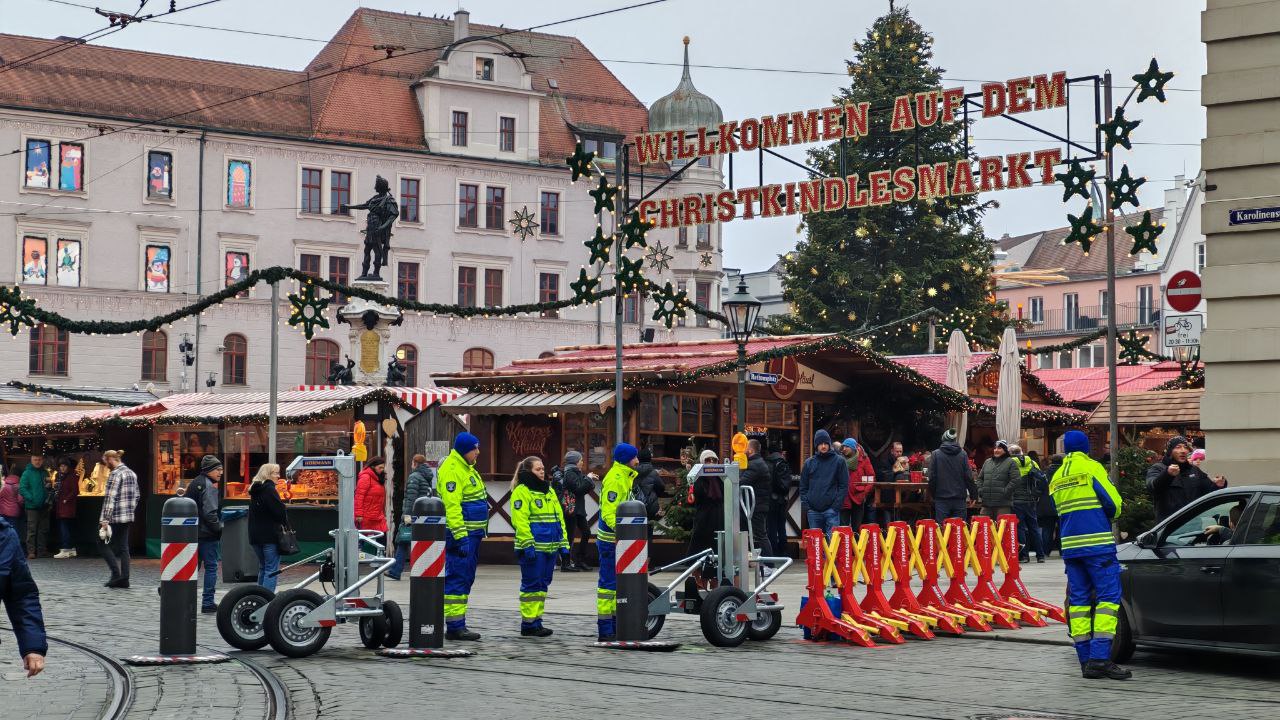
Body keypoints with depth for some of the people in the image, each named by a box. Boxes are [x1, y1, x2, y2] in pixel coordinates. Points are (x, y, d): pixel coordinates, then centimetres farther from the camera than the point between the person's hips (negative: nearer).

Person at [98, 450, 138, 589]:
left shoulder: (115, 474, -14)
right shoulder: (132, 474, 13)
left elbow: (110, 498, -18)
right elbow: (136, 496, 17)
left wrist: (104, 520, -18)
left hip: (115, 517, -8)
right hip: (128, 517, 8)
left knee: (103, 544, 4)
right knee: (123, 547, 9)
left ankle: (116, 574, -7)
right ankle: (124, 579, 4)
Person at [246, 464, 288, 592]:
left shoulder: (255, 490, 15)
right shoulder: (269, 490, -12)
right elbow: (280, 511, -16)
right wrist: (285, 524, 2)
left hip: (255, 535, 9)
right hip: (270, 536, -9)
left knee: (262, 567, 18)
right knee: (272, 569, -7)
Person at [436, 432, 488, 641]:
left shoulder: (467, 468, 18)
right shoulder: (451, 470, -15)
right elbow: (451, 506, -22)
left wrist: (479, 531, 24)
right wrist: (460, 536, -26)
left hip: (472, 534, 11)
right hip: (460, 533, -11)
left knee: (466, 579, 12)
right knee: (457, 579, -10)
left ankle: (458, 625, 17)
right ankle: (454, 626, -9)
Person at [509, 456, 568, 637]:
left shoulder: (549, 491, 18)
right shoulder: (521, 492, -7)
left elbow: (559, 518, 21)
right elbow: (520, 521, -15)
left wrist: (563, 543, 14)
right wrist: (528, 545, -21)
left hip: (550, 547, 8)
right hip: (533, 548, -8)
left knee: (543, 584, 11)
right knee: (531, 584, -5)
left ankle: (537, 620, 18)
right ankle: (528, 625, 0)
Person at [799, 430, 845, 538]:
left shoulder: (839, 461, 4)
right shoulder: (809, 463, 12)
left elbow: (844, 486, 0)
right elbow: (803, 487, 13)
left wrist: (836, 506, -9)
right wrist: (806, 505, 0)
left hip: (831, 510, -3)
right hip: (813, 511, 3)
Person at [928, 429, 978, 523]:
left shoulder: (935, 454, -1)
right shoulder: (962, 454, 2)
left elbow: (932, 478, -1)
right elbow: (969, 477, -1)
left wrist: (933, 494, 11)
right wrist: (973, 495, 7)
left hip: (942, 499, -1)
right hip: (960, 499, 1)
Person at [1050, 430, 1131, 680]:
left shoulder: (1057, 477, 17)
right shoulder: (1092, 467, -2)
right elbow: (1112, 502, -6)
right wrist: (1111, 517, 14)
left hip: (1070, 546, 6)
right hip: (1097, 542, -6)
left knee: (1078, 600, 7)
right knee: (1108, 596, -7)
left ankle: (1086, 661, 3)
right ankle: (1100, 658, -18)